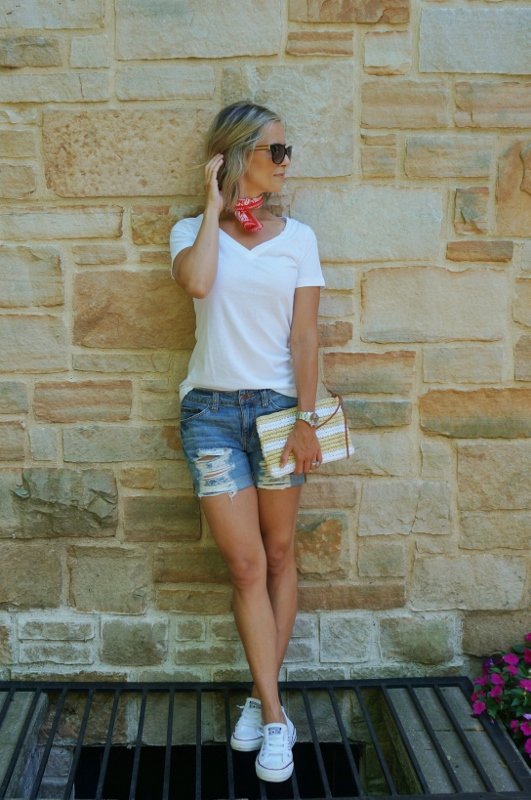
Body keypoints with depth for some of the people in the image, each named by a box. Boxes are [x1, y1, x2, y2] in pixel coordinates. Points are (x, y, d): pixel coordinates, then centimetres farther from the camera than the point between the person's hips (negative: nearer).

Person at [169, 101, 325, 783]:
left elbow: (305, 334, 0)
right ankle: (274, 715, 8)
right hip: (211, 410, -1)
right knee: (245, 563, -2)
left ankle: (262, 699, 23)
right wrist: (214, 203, -9)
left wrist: (305, 417, -7)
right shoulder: (192, 231, 3)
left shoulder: (297, 237, 5)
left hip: (277, 405, 1)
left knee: (279, 555, 7)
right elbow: (197, 282, -21)